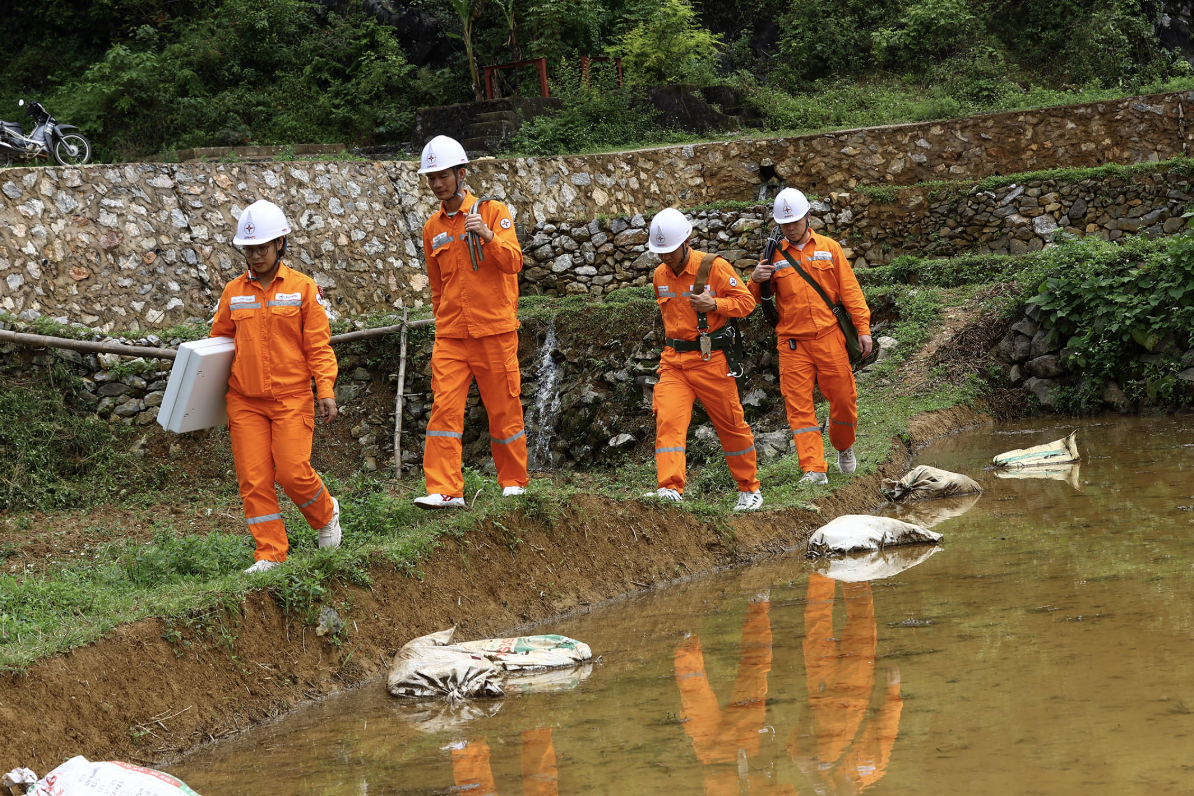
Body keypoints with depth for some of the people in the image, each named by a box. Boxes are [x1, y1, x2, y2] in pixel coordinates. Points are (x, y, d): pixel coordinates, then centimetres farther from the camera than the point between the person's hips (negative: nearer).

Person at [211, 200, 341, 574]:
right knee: (253, 480, -3)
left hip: (291, 398, -3)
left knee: (293, 471, -11)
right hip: (245, 402, 3)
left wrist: (326, 390, -10)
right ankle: (270, 553, 4)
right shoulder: (233, 292, 9)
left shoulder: (302, 288, 1)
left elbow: (318, 345, -1)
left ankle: (326, 514, 19)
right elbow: (219, 342, 17)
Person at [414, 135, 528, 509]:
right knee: (444, 408, -9)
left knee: (504, 409, 4)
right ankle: (445, 490, -11)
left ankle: (514, 483, 18)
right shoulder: (432, 228, 12)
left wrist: (487, 235, -29)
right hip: (450, 336, 3)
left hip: (494, 331, -3)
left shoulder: (493, 212, -2)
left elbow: (513, 262, -15)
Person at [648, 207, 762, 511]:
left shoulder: (714, 267, -9)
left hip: (710, 360, -4)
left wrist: (714, 304, -21)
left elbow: (746, 301, -6)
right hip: (673, 362, 4)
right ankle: (670, 488, -24)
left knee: (731, 424, 6)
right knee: (668, 419, -15)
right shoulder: (661, 275, 9)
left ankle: (749, 488, 22)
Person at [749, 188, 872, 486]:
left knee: (843, 398, 5)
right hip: (792, 344, 0)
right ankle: (814, 470, -11)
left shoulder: (829, 248, 8)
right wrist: (754, 281, -11)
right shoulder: (774, 256, 8)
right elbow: (758, 299, 11)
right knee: (799, 407, -8)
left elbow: (849, 290, 6)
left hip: (829, 338, 0)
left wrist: (863, 328, 0)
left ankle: (844, 446, 34)